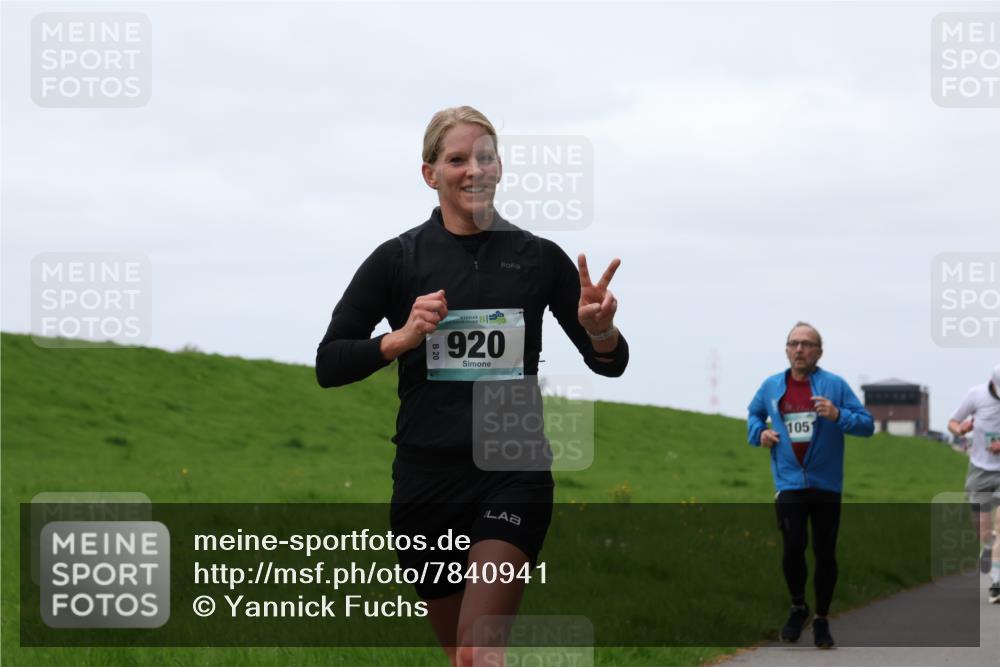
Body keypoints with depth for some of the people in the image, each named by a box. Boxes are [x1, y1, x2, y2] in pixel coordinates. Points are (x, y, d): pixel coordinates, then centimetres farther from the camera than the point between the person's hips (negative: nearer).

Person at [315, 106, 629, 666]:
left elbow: (610, 363, 8)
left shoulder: (539, 258, 4)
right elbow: (329, 365, 2)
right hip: (427, 479, 2)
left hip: (514, 475, -2)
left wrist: (600, 328, -15)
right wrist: (401, 338, -15)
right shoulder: (399, 259, 2)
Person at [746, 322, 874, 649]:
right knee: (793, 547, -13)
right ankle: (798, 608, 14)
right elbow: (754, 413, 24)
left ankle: (822, 621, 22)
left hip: (826, 484, -1)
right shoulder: (771, 386, 4)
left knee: (824, 553, 6)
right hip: (789, 483, 1)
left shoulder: (835, 385, -5)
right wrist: (759, 432, 3)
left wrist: (839, 416, -24)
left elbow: (867, 424, -6)